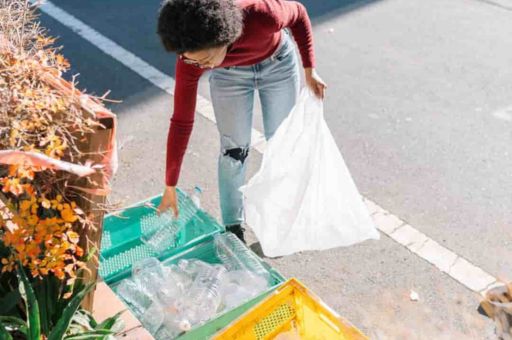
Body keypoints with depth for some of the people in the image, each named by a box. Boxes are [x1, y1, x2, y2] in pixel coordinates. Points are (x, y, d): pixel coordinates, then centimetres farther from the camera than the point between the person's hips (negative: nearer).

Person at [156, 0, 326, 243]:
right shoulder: (191, 57, -34)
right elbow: (181, 122, -25)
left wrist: (309, 70, -16)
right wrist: (170, 187, -20)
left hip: (277, 63, 0)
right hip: (229, 74, 0)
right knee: (234, 148, 0)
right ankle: (233, 228, 20)